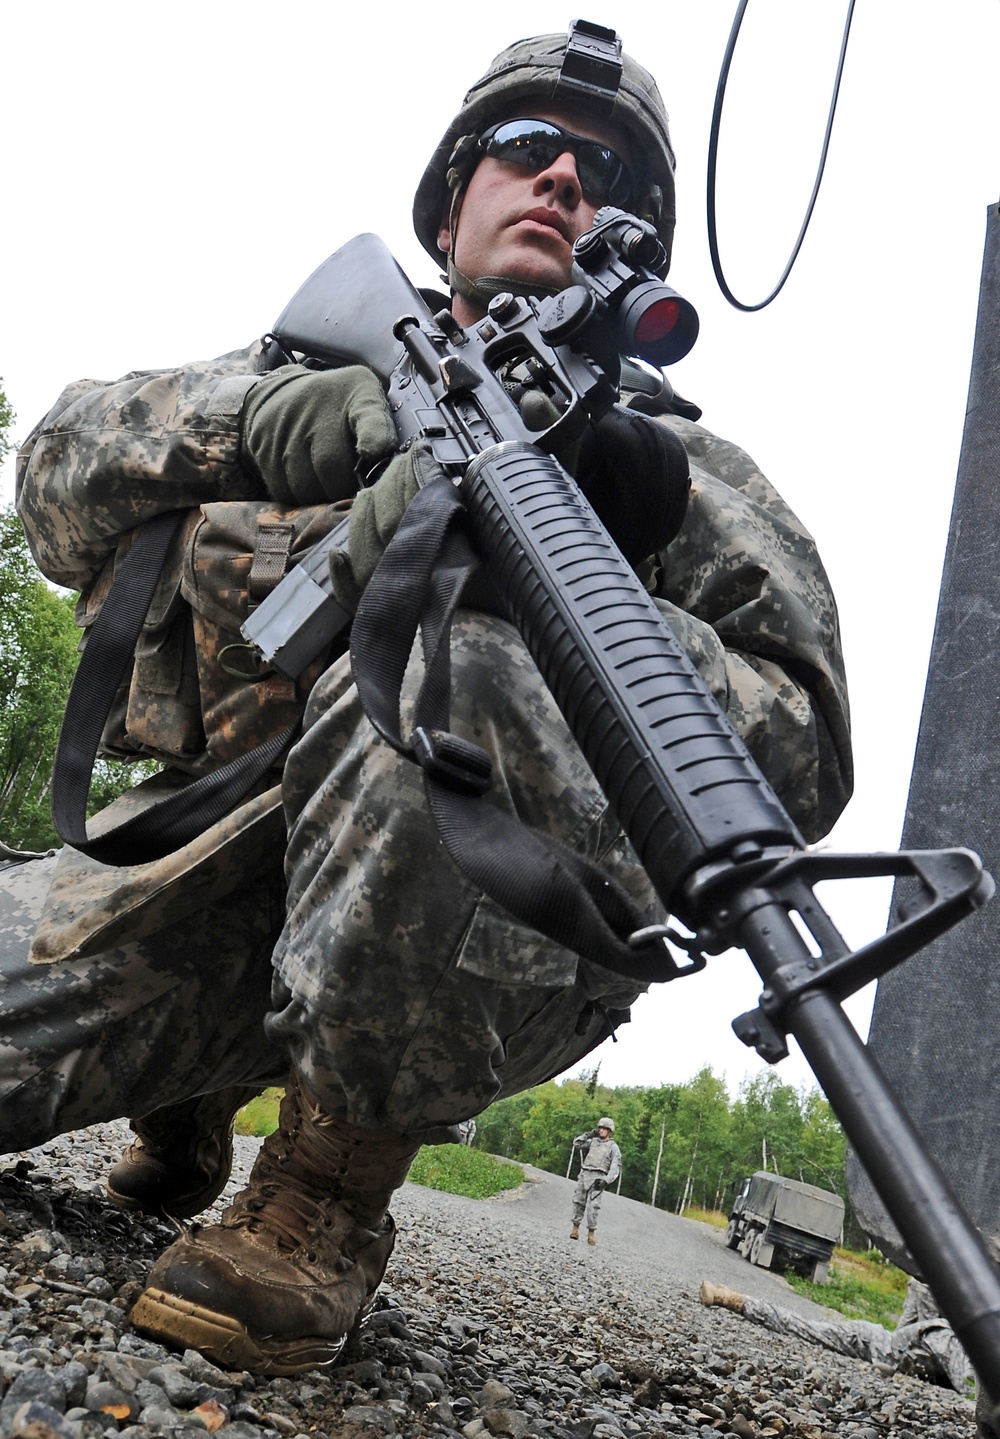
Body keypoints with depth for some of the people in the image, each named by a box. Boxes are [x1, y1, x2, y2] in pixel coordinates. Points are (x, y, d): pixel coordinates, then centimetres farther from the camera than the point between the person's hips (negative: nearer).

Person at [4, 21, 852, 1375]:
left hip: (495, 945, -3)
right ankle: (187, 1104, 17)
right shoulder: (331, 363, 18)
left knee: (437, 675, -33)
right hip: (212, 853, 4)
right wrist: (254, 419, -14)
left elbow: (804, 757, -5)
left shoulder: (674, 470, 8)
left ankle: (327, 1205, -15)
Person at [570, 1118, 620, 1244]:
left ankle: (591, 1232, -5)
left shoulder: (613, 1147, 4)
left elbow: (615, 1168, -3)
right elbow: (576, 1144, 16)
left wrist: (605, 1181, -15)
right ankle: (575, 1228, 7)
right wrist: (588, 1135, 6)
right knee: (578, 1202, 0)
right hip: (584, 1175, 4)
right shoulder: (593, 1141, 17)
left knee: (593, 1206, -11)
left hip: (598, 1178, -4)